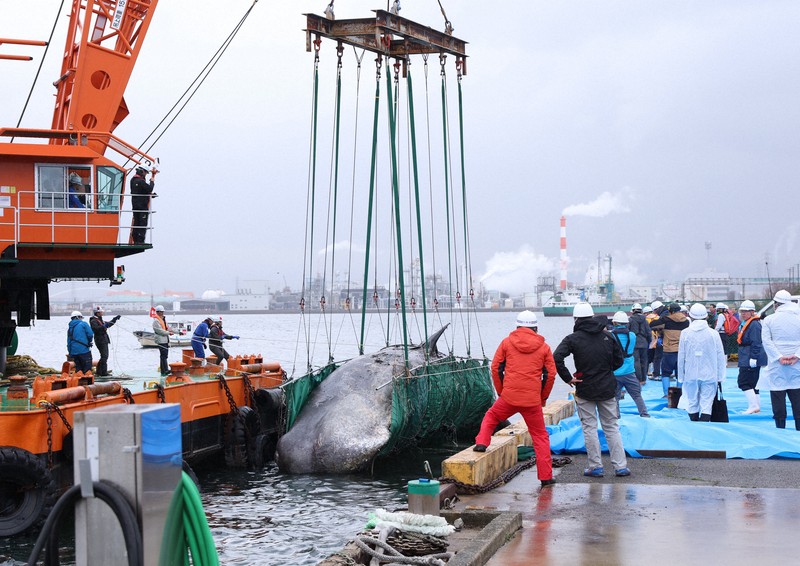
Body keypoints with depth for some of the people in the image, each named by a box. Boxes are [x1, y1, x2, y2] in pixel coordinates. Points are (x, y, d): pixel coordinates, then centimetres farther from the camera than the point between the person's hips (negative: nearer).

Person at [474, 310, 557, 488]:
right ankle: (546, 476, 7)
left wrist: (501, 392, 15)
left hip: (509, 396, 0)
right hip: (533, 400, 0)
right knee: (540, 435, 9)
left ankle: (481, 443, 12)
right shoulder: (543, 346, 6)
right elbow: (550, 374, 5)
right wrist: (543, 398, 16)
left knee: (491, 417, 28)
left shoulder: (507, 342, 5)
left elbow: (496, 368, 5)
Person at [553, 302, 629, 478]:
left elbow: (556, 358, -20)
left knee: (589, 428, 6)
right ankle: (620, 466, 8)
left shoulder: (572, 339, -9)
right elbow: (620, 359, 8)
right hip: (607, 389, 3)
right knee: (612, 427, 10)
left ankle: (596, 466, 6)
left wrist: (568, 378, -12)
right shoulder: (607, 336, 2)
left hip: (585, 390, -3)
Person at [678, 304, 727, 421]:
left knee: (692, 404, 10)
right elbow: (720, 357, 2)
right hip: (709, 375, 0)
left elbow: (681, 357, 2)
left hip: (691, 375, 0)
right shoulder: (713, 333, -2)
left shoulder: (685, 333, -2)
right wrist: (720, 376, 8)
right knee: (706, 404, -1)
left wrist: (681, 375, 10)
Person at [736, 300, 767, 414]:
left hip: (750, 360, -11)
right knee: (752, 383, 12)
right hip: (746, 360, 11)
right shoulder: (745, 324, 17)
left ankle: (753, 405, -11)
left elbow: (756, 343, -21)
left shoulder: (754, 324, -15)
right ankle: (756, 407, 16)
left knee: (743, 382, -11)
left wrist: (753, 358, -23)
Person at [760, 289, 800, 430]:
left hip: (776, 366, -2)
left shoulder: (769, 320, -1)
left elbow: (766, 341, -9)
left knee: (778, 398, 1)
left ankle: (780, 429, 1)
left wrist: (779, 357, -12)